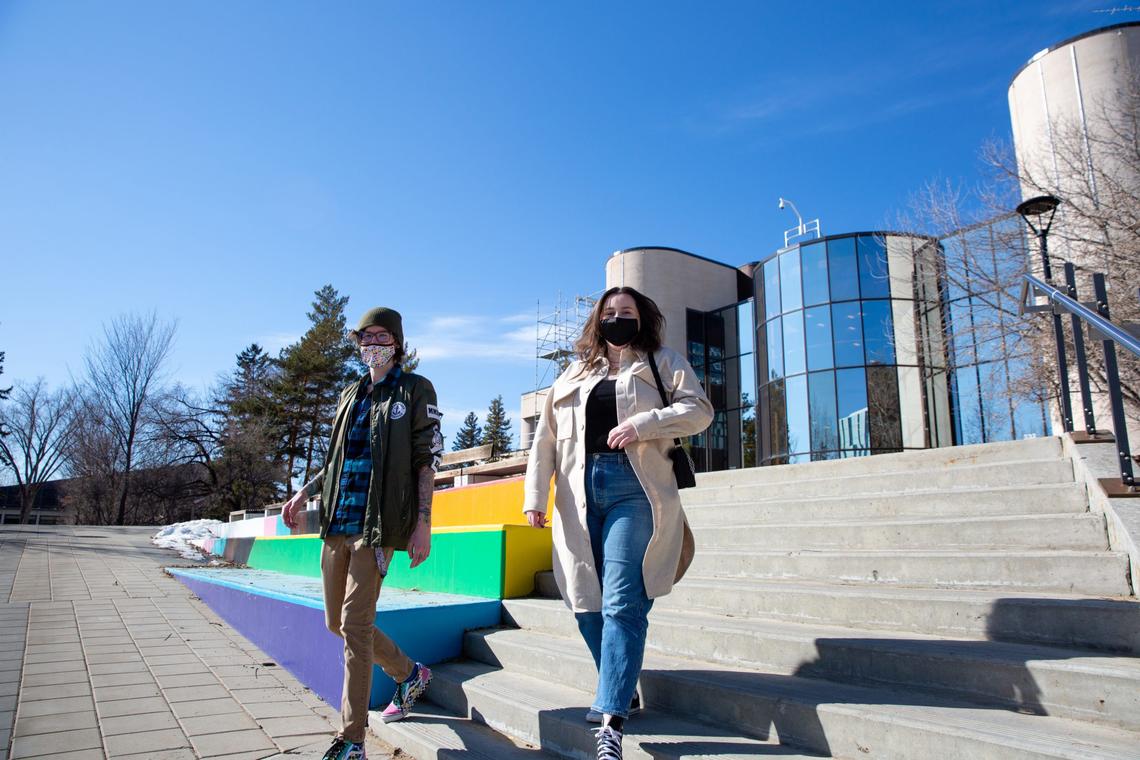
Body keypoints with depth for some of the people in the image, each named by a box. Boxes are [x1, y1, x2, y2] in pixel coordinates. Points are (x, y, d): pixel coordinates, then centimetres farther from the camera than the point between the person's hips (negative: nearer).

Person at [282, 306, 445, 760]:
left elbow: (427, 460, -5)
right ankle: (409, 674, 34)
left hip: (378, 522, -7)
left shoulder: (415, 391, -1)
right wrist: (305, 493, 9)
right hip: (337, 520, 7)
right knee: (337, 623, 12)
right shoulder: (350, 395, 17)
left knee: (355, 623, -10)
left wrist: (423, 522, -13)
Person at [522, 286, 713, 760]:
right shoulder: (575, 374, 21)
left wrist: (642, 424, -13)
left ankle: (612, 719, -7)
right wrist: (535, 496, 6)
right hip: (580, 493, 4)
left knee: (621, 603, -11)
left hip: (634, 489, -4)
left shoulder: (662, 362, 14)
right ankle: (621, 690, 26)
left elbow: (699, 409, 1)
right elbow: (545, 439, 16)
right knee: (586, 600, 6)